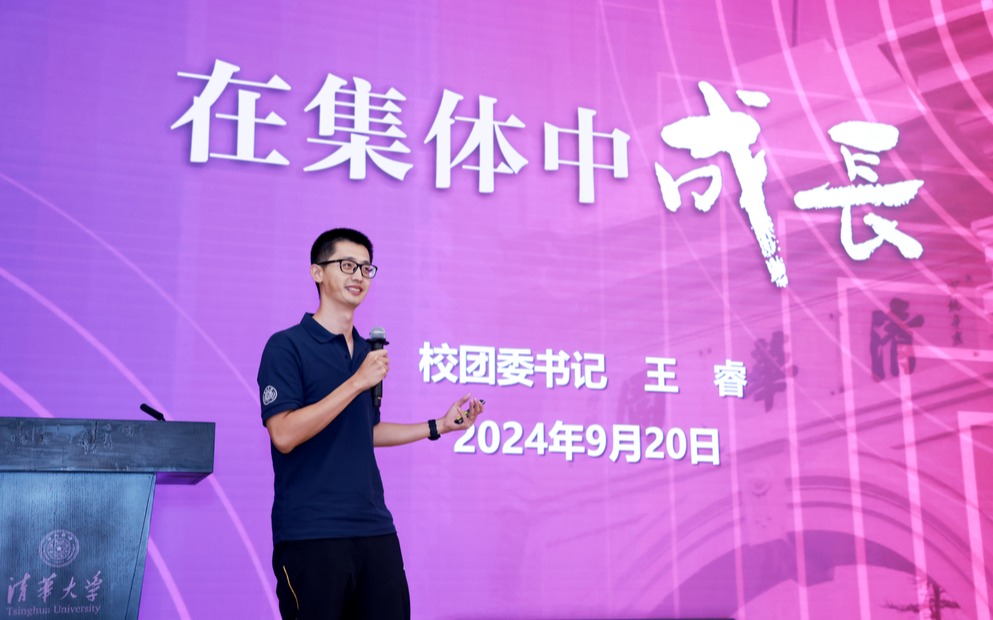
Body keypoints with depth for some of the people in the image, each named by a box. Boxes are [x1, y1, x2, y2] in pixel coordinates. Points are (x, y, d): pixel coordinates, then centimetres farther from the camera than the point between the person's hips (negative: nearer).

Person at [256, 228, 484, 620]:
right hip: (311, 534, -6)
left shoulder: (366, 351, 15)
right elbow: (284, 435, -18)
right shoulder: (287, 346, -6)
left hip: (375, 529, 7)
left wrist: (439, 426, 18)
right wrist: (357, 382, -19)